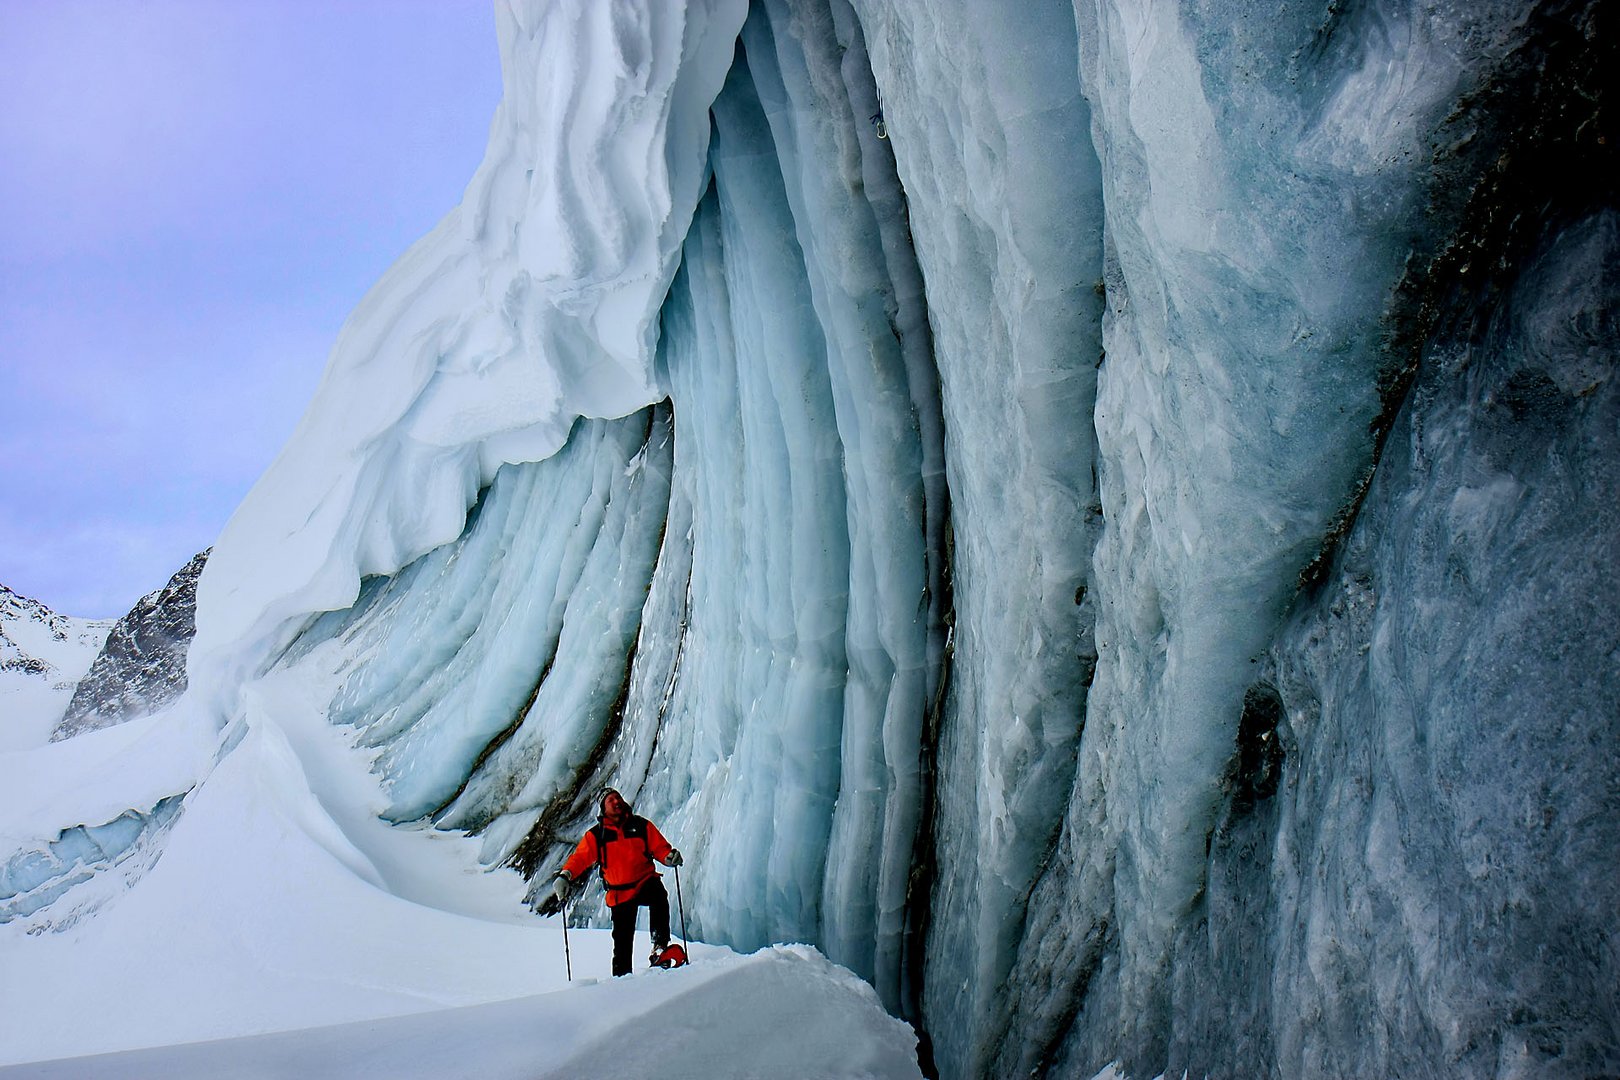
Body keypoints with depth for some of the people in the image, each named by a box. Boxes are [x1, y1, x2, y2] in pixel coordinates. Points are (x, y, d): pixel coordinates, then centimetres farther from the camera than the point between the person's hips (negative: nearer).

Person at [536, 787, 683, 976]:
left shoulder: (642, 826, 5)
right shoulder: (596, 835, 6)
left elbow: (660, 847, 4)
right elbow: (580, 858, -2)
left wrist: (669, 857, -19)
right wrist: (565, 876, -20)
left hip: (645, 881, -1)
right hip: (619, 893, 1)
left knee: (658, 896, -35)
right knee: (622, 940, 5)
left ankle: (660, 945, -32)